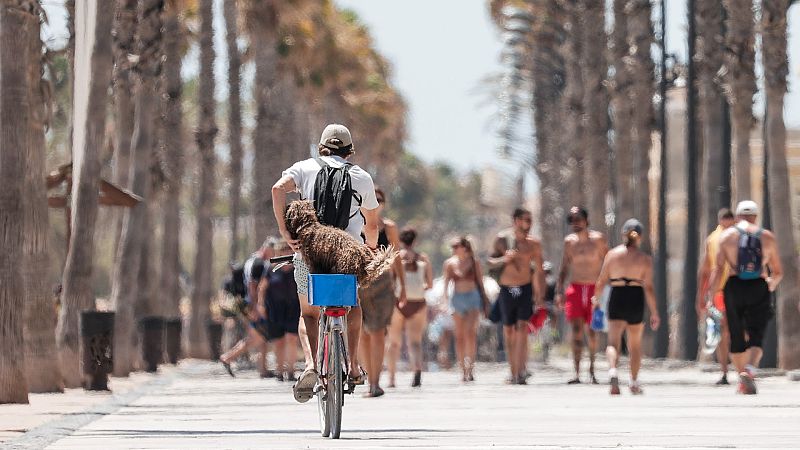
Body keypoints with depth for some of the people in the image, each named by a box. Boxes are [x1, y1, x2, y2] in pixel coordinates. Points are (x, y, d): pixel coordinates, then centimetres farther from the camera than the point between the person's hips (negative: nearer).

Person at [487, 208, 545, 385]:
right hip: (506, 290, 1)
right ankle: (513, 372, 17)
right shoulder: (502, 239, 1)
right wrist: (504, 259, -18)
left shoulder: (533, 244, 3)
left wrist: (540, 296, 6)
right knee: (508, 330, 7)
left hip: (525, 289, -1)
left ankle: (520, 373, -22)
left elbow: (539, 271, 8)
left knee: (522, 327, -15)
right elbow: (491, 263, 3)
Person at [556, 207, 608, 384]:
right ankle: (577, 373, -16)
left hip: (595, 288, -1)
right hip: (575, 288, 1)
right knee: (576, 329, -12)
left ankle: (592, 370, 23)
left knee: (591, 331, 4)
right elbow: (564, 268, 15)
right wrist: (559, 291, 8)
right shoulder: (569, 241, 7)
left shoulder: (598, 239, -2)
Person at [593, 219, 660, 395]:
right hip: (636, 300, 0)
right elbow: (648, 288, -7)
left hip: (616, 298, 0)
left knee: (613, 341, -3)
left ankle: (613, 370, -32)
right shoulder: (645, 259, -4)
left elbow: (601, 281, 4)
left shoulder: (612, 254, 0)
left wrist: (595, 298, 23)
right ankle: (634, 382, 25)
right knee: (635, 344, 17)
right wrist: (654, 313, -1)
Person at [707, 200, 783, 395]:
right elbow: (778, 273, 12)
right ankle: (749, 370, -30)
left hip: (734, 288, 0)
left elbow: (718, 269, -3)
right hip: (759, 288, 0)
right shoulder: (767, 237, 9)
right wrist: (770, 284, 33)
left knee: (737, 337, 13)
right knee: (756, 337, -3)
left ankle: (742, 381, 21)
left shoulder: (727, 235, 6)